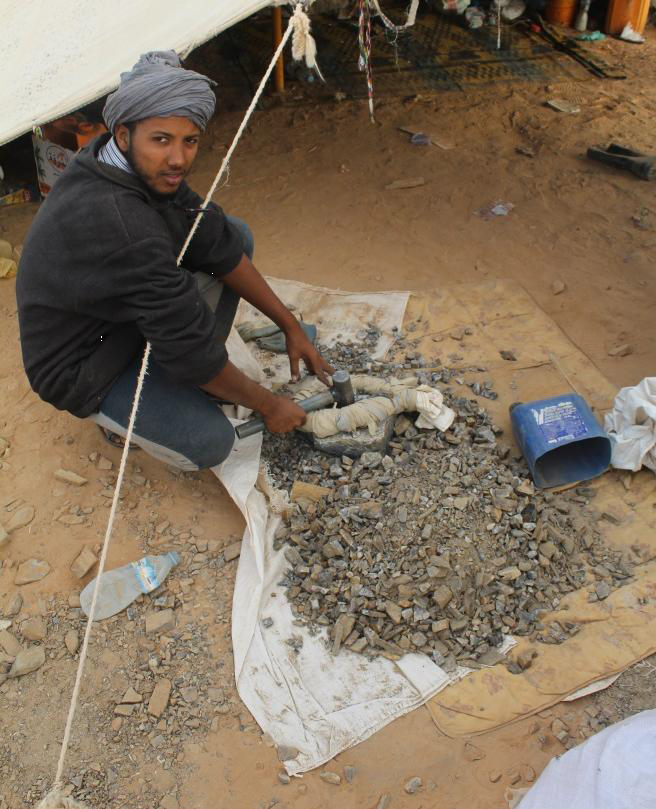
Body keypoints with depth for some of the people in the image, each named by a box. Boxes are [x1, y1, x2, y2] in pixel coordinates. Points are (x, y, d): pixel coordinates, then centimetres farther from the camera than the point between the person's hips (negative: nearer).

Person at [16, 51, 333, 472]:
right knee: (210, 443, -27)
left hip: (126, 317, 9)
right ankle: (115, 412, 4)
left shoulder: (146, 167, -10)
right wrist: (267, 404, -18)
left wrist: (291, 327, 0)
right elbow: (188, 346, -32)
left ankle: (189, 377, 8)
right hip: (81, 370, -8)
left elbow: (219, 246, -2)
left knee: (236, 233, 3)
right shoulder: (117, 222, -38)